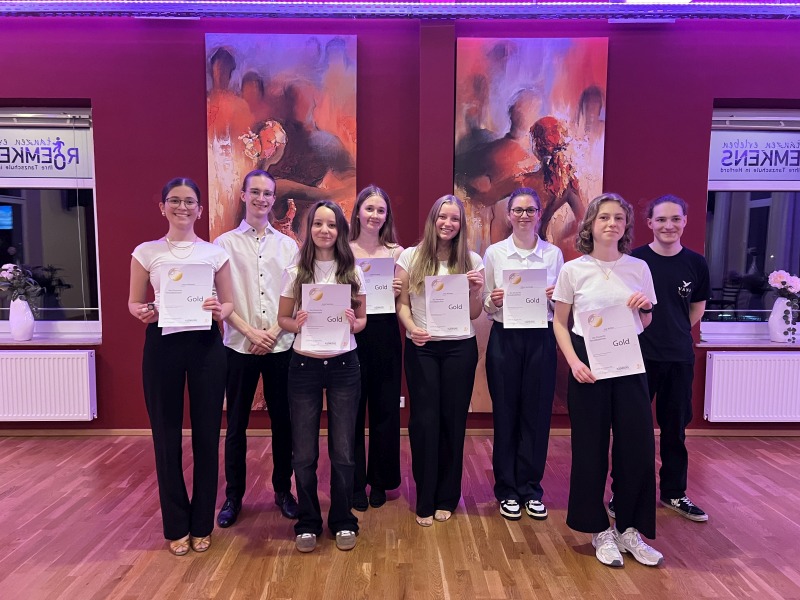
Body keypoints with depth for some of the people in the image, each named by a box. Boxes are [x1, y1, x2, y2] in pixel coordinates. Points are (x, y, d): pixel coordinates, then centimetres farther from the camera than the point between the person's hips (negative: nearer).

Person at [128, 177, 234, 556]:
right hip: (162, 344, 0)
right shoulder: (146, 252, 5)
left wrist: (218, 311, -15)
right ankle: (176, 525, 24)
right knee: (166, 433, 6)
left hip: (206, 344, 0)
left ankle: (201, 523, 24)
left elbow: (229, 303, 8)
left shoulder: (215, 253, 6)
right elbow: (133, 302, 8)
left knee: (206, 432, 5)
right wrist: (143, 312, -14)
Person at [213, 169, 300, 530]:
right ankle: (233, 496, 24)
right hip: (239, 346, -1)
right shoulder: (225, 243, 3)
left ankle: (283, 490, 26)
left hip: (281, 346, 1)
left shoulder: (288, 246, 8)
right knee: (236, 424, 8)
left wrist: (274, 331, -9)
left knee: (283, 421, 9)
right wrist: (250, 332, -11)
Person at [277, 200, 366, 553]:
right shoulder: (294, 272, 0)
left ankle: (343, 521, 28)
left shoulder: (352, 272, 1)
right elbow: (283, 319, 5)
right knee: (304, 452, 6)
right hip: (304, 366, 0)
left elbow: (362, 319, 7)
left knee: (343, 450, 7)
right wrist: (296, 324, -17)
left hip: (344, 365, 0)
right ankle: (308, 523, 28)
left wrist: (353, 323, -15)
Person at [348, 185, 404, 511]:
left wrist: (400, 291, -12)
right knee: (352, 412, 6)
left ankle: (380, 482, 28)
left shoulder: (396, 252, 6)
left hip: (385, 336, 1)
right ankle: (355, 485, 23)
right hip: (350, 336, -1)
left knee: (385, 410, 10)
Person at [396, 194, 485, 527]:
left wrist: (476, 290, -12)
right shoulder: (410, 257, 3)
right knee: (424, 420, 1)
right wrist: (412, 328, -16)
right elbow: (402, 303, 2)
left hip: (460, 348, 1)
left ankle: (446, 497, 25)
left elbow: (474, 314, 7)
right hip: (421, 348, -1)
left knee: (453, 419, 7)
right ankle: (425, 500, 17)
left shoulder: (472, 260, 5)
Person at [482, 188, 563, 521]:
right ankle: (507, 491, 22)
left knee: (537, 414, 7)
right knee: (506, 414, 6)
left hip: (541, 339, 1)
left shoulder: (554, 253, 5)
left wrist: (555, 297, -12)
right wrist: (493, 300, -16)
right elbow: (484, 306, 5)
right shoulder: (494, 253, 3)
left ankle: (531, 488, 25)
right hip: (505, 339, -1)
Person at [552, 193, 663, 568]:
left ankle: (629, 529, 24)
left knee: (637, 445, 3)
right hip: (588, 363, -2)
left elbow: (646, 324, 14)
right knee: (591, 448, 4)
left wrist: (645, 307, -9)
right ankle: (600, 531, 23)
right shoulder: (573, 270, -2)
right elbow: (560, 323, 1)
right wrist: (573, 362, -13)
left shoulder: (638, 268, 5)